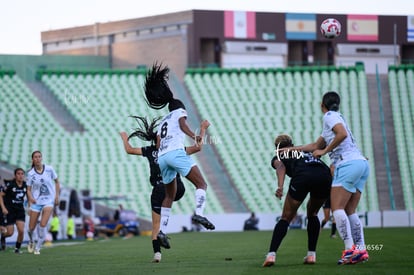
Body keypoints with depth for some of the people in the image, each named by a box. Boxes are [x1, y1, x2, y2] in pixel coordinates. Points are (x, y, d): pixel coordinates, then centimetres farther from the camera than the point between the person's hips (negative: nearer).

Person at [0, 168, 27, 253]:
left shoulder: (25, 185, -2)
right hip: (9, 211, -3)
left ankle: (17, 248, 10)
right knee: (10, 232, -4)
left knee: (21, 231, -11)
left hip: (20, 210, 3)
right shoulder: (9, 184, -15)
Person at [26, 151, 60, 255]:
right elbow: (29, 189, 1)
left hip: (49, 200, -1)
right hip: (36, 201, 1)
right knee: (31, 227, 4)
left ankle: (38, 247, -3)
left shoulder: (49, 169, -5)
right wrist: (30, 198, -19)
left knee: (43, 224, -18)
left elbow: (57, 182, 8)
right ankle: (31, 241, 37)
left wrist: (57, 196, 2)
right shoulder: (30, 173, -5)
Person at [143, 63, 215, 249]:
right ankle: (199, 213, -34)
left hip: (161, 157, 7)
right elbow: (182, 125, -5)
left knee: (169, 195, 17)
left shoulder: (162, 123, 32)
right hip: (176, 153, -7)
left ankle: (162, 230, 8)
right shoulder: (180, 111, 17)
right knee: (201, 184, -9)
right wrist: (194, 137, -18)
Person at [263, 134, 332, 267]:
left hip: (302, 176, -3)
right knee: (312, 214, 28)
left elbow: (281, 167, 5)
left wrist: (280, 186, -12)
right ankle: (311, 255, 19)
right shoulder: (305, 151, 42)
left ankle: (271, 254, -5)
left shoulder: (277, 158, 27)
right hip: (324, 175, 3)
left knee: (286, 218, 11)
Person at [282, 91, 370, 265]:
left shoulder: (330, 116, 0)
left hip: (348, 164, -9)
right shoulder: (336, 117, 27)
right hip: (362, 163, 9)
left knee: (337, 208, -11)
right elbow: (316, 146, 33)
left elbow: (342, 134, -19)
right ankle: (361, 250, -2)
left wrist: (325, 151, -9)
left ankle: (350, 249, -22)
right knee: (350, 211, 7)